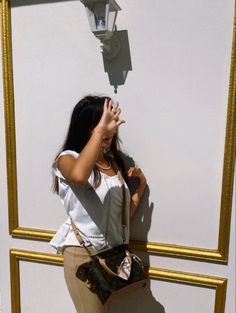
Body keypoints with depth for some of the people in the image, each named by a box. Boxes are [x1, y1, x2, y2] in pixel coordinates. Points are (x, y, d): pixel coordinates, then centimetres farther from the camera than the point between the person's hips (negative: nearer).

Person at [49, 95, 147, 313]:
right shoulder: (68, 158, -12)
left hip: (113, 252, 6)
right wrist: (100, 129, -33)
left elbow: (124, 214, 9)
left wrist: (141, 185, -2)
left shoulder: (115, 162, 5)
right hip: (82, 253, -6)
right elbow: (78, 176, -41)